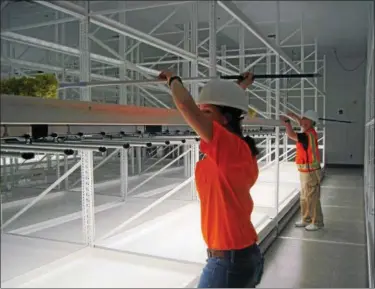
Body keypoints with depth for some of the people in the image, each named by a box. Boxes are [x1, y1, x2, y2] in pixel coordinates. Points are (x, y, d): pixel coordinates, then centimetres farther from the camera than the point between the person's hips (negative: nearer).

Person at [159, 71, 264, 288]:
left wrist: (173, 79, -8)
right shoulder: (237, 150, 3)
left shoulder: (230, 147, -20)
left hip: (229, 260, -9)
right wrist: (243, 86, 37)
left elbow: (185, 104, -26)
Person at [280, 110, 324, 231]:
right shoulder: (309, 132, 6)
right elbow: (299, 121, 23)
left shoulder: (308, 136, -21)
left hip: (311, 172, -10)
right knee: (304, 197, 16)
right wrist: (289, 114, 13)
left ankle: (317, 222, 10)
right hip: (305, 171, 10)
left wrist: (286, 121, -16)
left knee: (312, 198, -1)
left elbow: (291, 134, -30)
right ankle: (306, 219, 26)